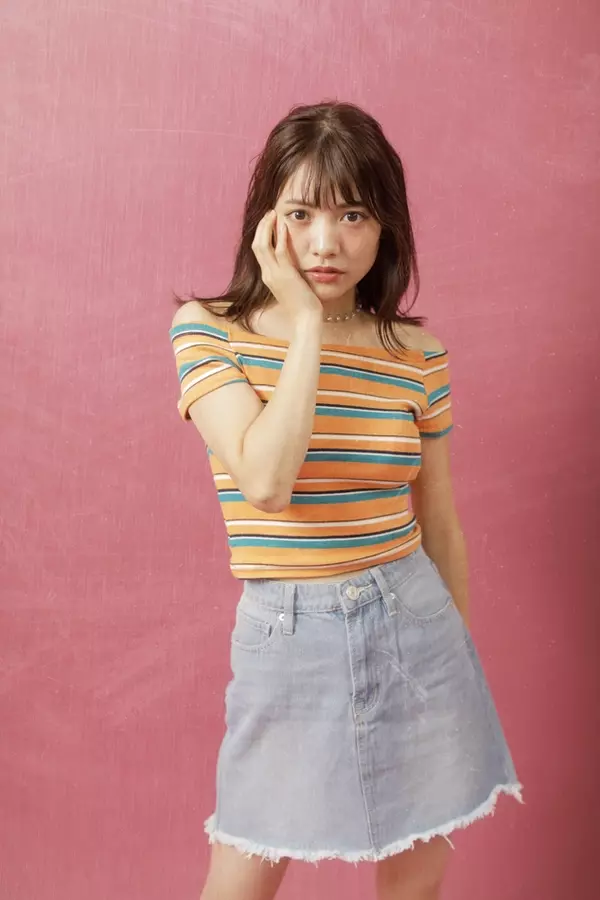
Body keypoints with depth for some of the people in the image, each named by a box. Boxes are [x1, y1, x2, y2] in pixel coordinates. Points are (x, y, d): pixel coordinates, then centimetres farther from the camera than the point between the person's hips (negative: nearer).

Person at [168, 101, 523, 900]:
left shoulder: (418, 356, -1)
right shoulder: (208, 330, -7)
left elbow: (440, 521, 8)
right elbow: (266, 480, -23)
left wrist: (462, 652, 16)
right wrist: (306, 325, -17)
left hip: (415, 625, 3)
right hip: (288, 634, -2)